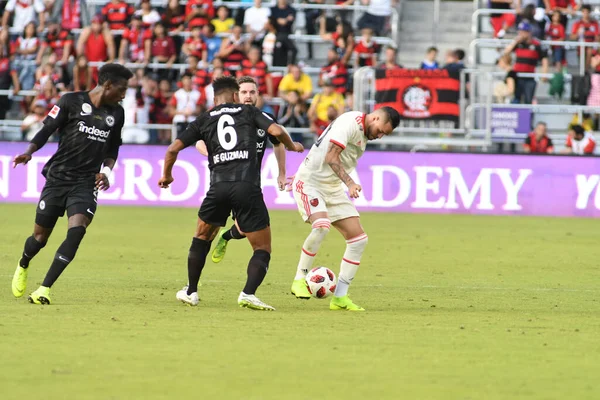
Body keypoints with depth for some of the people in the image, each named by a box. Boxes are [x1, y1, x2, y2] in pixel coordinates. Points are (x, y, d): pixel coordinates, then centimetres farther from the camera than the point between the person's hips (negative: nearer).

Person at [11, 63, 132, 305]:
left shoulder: (116, 113, 11)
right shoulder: (71, 102, -2)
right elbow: (46, 130, -1)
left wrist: (106, 171, 5)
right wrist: (29, 152, -17)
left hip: (86, 183, 2)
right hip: (57, 177, -2)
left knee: (77, 231, -21)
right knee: (41, 236, 3)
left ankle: (45, 289, -18)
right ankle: (23, 266, 40)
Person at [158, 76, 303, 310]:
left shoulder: (204, 120, 17)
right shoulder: (248, 112, 13)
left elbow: (173, 149, 13)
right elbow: (276, 131, 0)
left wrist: (166, 175, 31)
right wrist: (292, 147, 21)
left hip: (218, 187, 2)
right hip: (248, 187, -2)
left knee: (202, 238, 27)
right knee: (263, 249, 6)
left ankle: (191, 292, 28)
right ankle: (248, 293, -15)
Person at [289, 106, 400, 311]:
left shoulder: (365, 134, 13)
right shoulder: (350, 123, -17)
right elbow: (330, 158, -24)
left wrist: (305, 172, 29)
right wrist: (350, 183, -35)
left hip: (333, 189, 10)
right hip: (310, 184, -10)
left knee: (359, 239, -1)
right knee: (322, 226, -33)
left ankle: (339, 297, 3)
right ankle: (300, 279, -15)